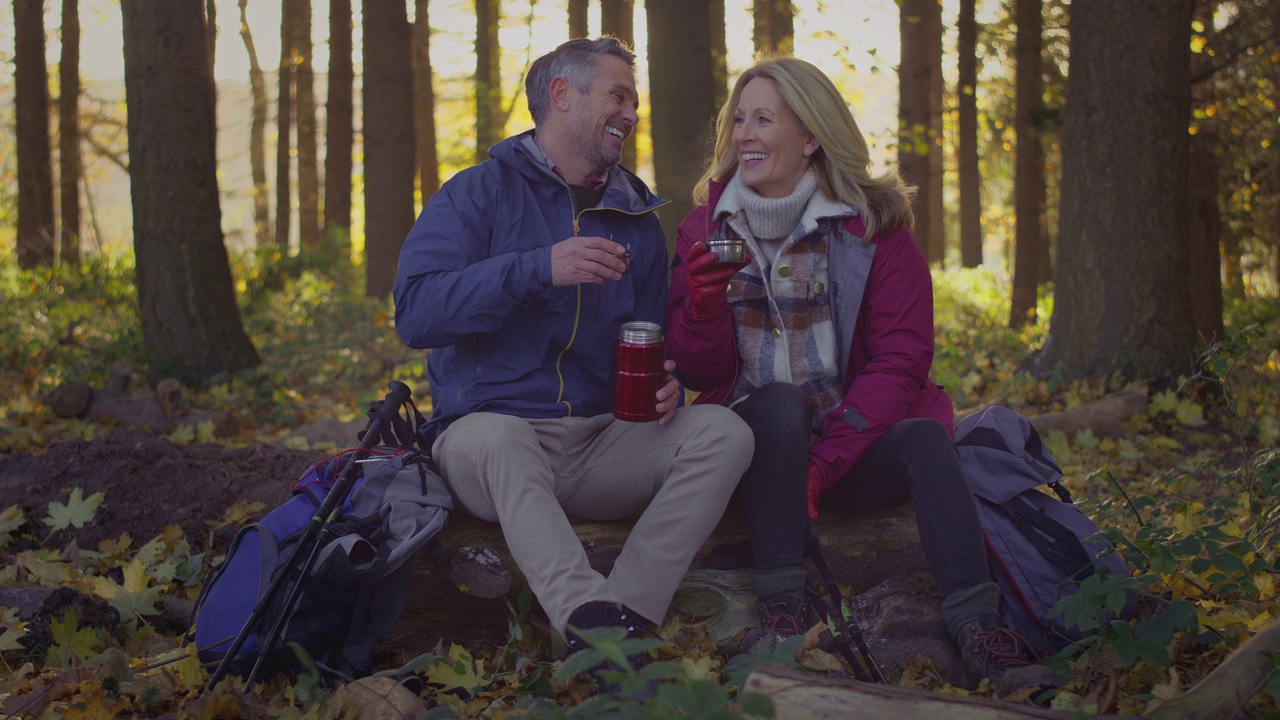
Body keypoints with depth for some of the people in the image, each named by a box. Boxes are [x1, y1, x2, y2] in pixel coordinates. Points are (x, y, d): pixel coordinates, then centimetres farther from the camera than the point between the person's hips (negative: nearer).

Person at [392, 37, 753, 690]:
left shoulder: (637, 221, 19)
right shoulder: (479, 194, 4)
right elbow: (416, 311, -11)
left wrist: (665, 387, -1)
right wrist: (540, 269, -21)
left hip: (603, 446, 4)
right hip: (495, 424, -4)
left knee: (723, 431, -21)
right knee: (489, 439, -39)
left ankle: (613, 620, -34)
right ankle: (598, 625, -54)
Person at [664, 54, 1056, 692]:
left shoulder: (874, 223, -2)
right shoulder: (708, 225, 4)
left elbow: (900, 359, -9)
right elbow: (699, 373, 2)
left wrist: (826, 461, -19)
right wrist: (702, 307, -21)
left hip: (857, 438, 0)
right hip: (755, 439, 0)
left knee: (925, 439, -29)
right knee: (780, 400, -31)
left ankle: (980, 635, -36)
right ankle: (781, 612, -33)